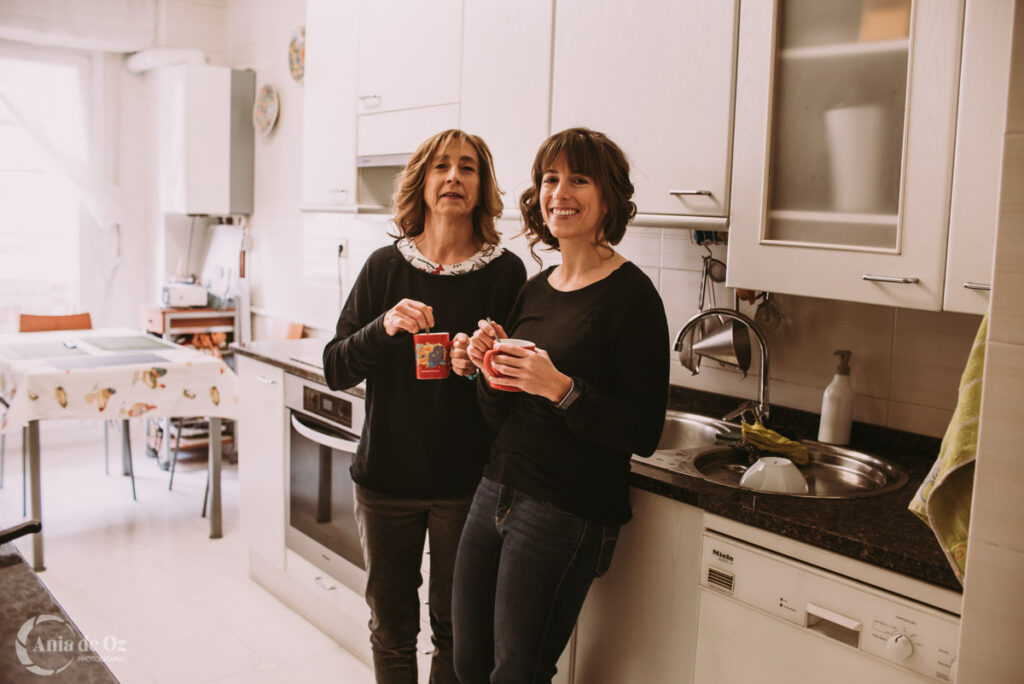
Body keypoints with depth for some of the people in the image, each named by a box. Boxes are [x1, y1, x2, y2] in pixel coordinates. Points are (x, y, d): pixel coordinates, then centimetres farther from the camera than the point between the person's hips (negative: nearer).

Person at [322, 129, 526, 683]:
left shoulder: (504, 272, -5)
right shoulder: (385, 266, 0)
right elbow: (335, 370, -2)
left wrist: (480, 366, -22)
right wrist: (384, 328, -21)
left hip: (464, 482, -1)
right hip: (386, 476, 2)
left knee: (455, 628, 11)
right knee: (390, 627, 15)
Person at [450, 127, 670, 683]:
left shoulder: (629, 294, -11)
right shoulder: (535, 289, 9)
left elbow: (644, 435, -15)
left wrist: (561, 388, -26)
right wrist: (490, 367, -5)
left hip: (566, 513, -7)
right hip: (497, 491, 7)